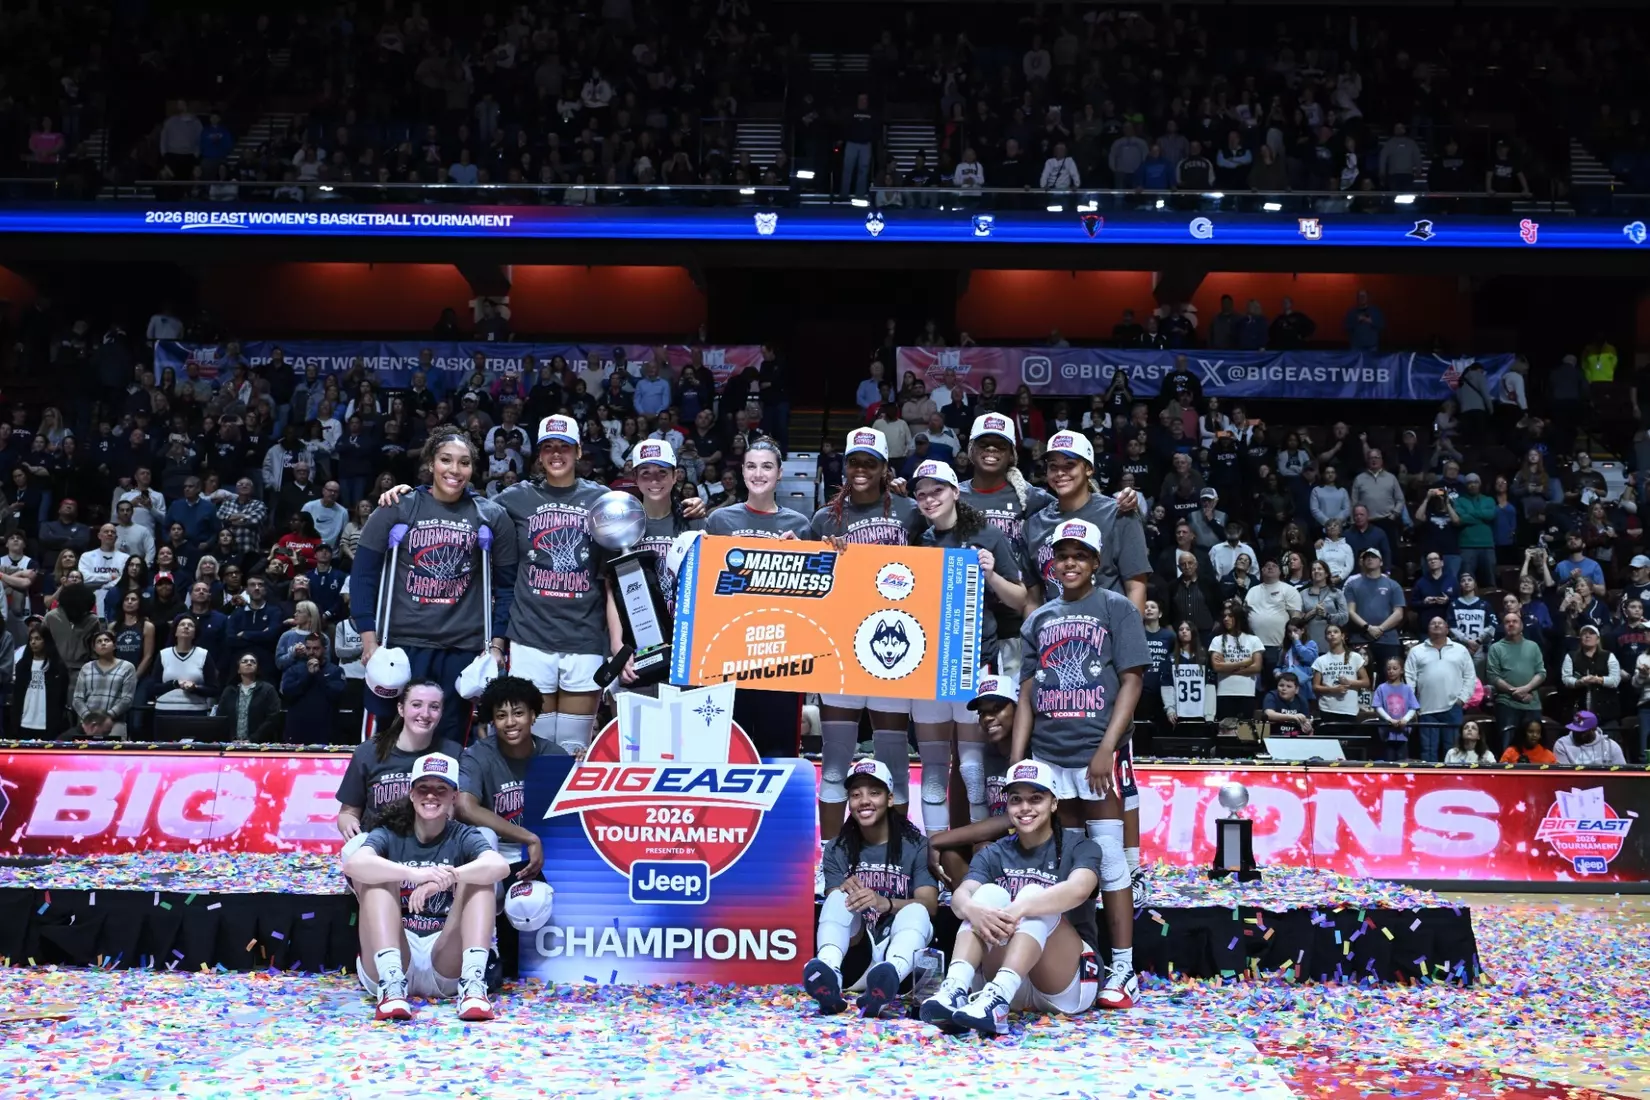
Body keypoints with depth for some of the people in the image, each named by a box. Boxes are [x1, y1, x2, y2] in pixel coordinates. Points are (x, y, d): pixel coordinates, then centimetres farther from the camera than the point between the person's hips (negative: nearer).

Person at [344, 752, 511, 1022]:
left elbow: (500, 867, -18)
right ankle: (391, 987, -33)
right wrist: (414, 873, -38)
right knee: (378, 878, -16)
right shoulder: (388, 836, 5)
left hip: (448, 970, 0)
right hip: (386, 968, 0)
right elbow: (353, 863, -21)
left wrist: (449, 877, -37)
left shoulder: (464, 837, 6)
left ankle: (472, 985, -32)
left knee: (478, 879, -15)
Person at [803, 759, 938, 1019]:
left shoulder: (916, 846, 2)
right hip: (856, 957, 2)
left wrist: (886, 904, -31)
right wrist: (845, 894, -27)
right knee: (840, 897, -21)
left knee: (916, 911, -29)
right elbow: (833, 904, -2)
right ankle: (828, 972, -51)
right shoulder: (838, 849, 9)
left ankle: (889, 977, -61)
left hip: (899, 949, -2)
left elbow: (929, 905, -11)